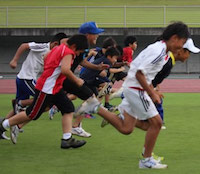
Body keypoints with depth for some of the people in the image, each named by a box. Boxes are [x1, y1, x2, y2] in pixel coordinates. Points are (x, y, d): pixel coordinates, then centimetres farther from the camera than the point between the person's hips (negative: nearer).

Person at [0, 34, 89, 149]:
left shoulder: (58, 49, 13)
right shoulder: (68, 52, -16)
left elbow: (45, 59, 24)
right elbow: (65, 70, -30)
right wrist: (77, 80, -18)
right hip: (47, 88, -10)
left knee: (69, 109, 4)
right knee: (32, 114, 0)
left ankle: (67, 139, -1)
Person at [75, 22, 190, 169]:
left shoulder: (163, 52, 12)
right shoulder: (158, 51, -20)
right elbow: (140, 73, -24)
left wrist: (153, 92, 14)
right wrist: (151, 94, -18)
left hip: (134, 89, 10)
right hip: (136, 89, -10)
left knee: (126, 129, 10)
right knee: (156, 123, -6)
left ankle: (95, 108, 15)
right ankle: (147, 160, 2)